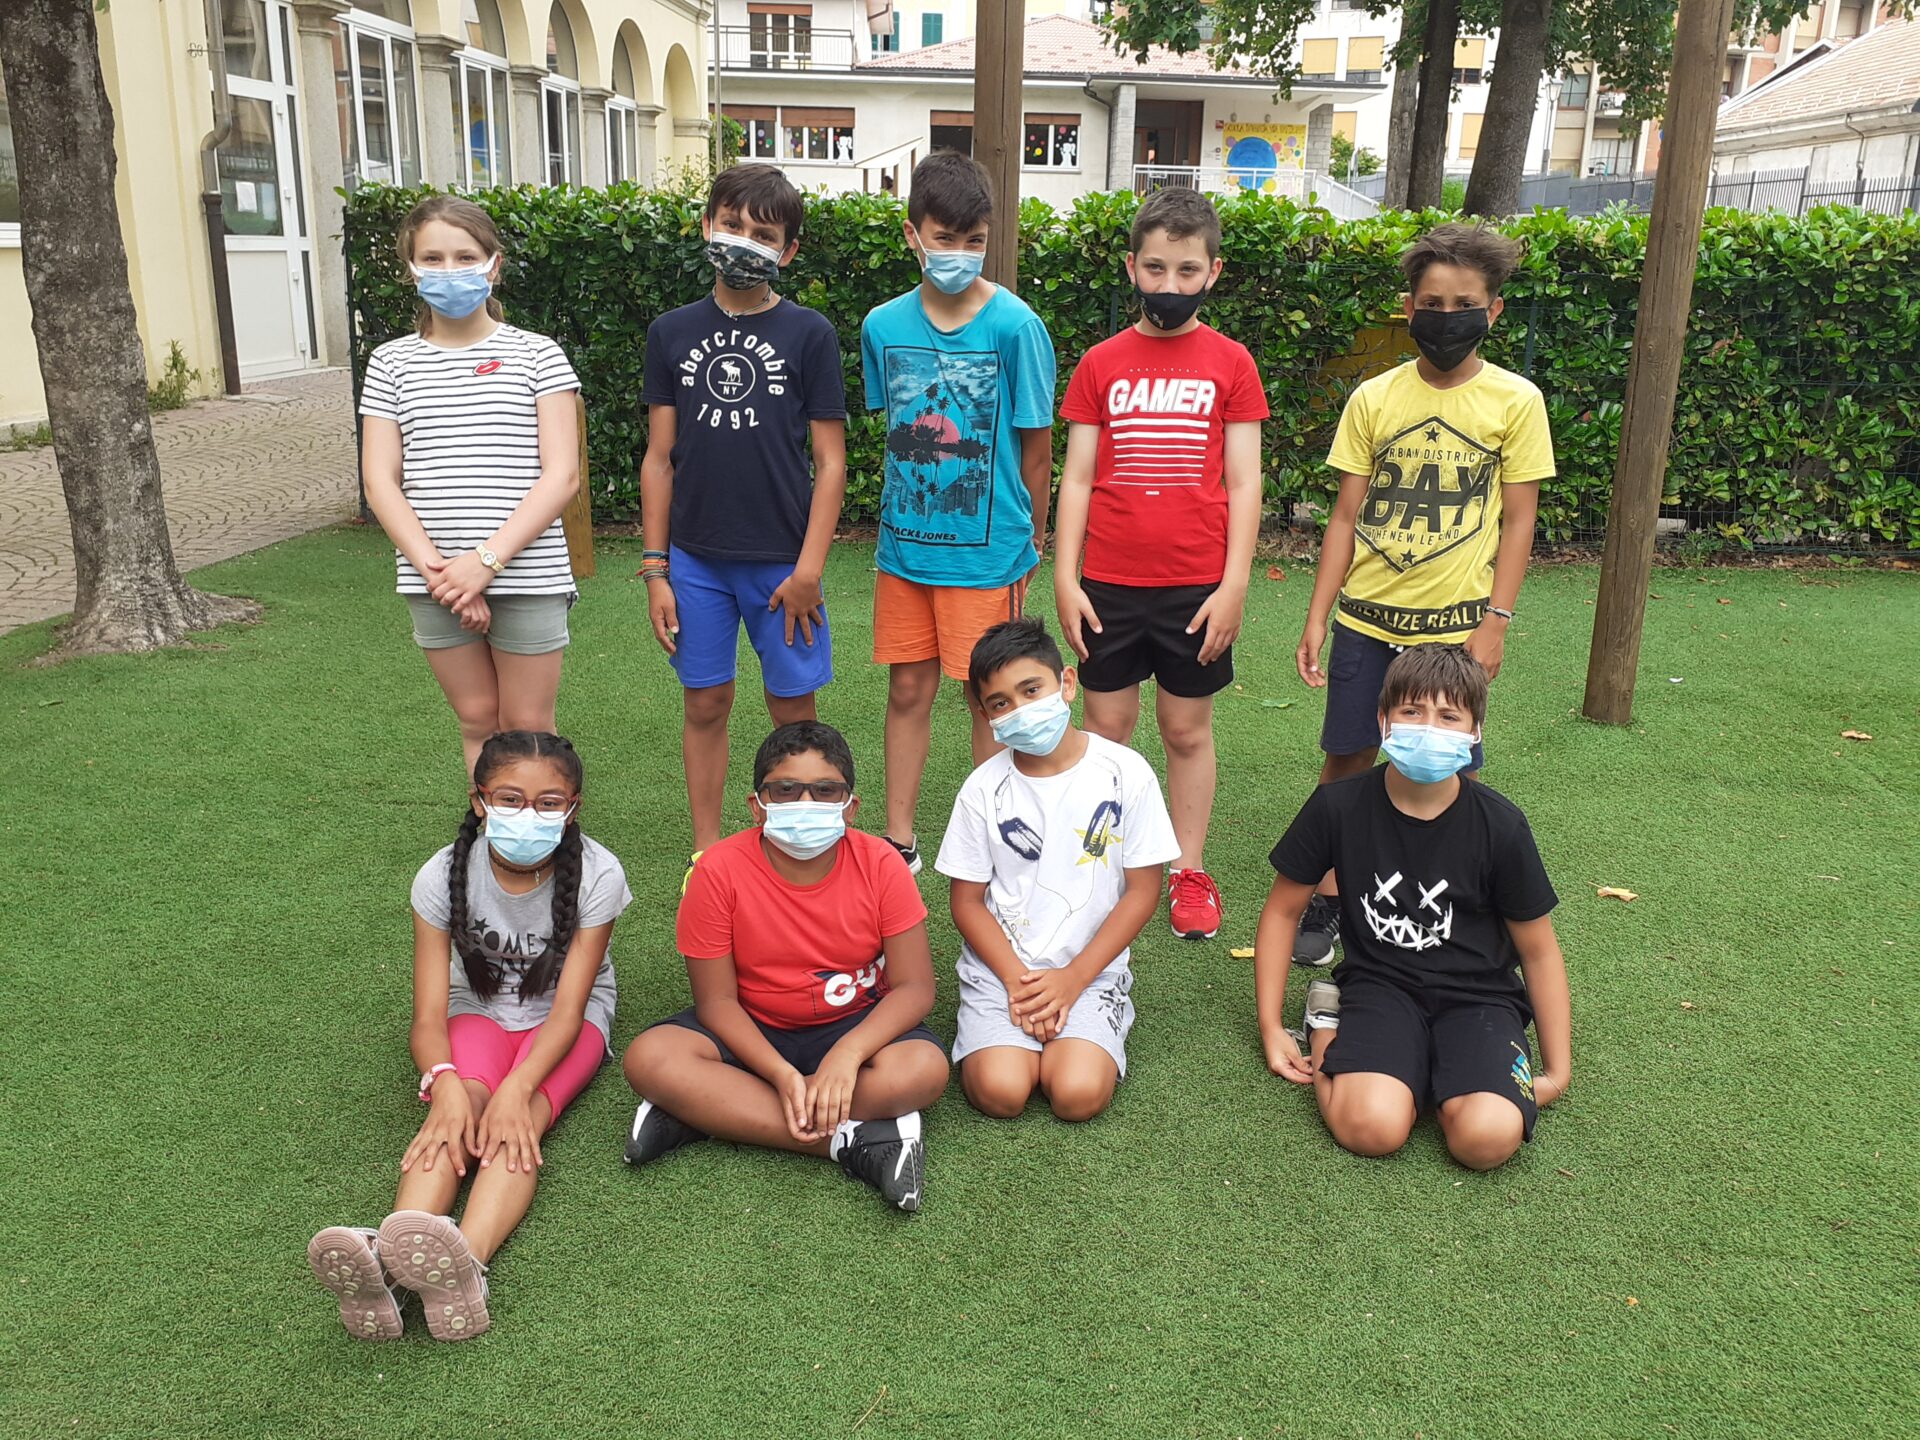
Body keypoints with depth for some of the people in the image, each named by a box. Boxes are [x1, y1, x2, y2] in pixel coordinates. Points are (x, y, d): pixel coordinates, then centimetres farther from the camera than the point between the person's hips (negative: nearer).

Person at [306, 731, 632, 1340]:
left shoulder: (596, 874, -21)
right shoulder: (444, 876, -17)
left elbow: (567, 1009, -23)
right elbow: (429, 1016, -20)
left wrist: (517, 1087, -41)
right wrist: (445, 1084, -42)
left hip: (570, 1014, -1)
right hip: (478, 1010, 2)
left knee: (518, 1120, -34)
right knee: (459, 1109, -33)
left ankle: (466, 1261, -60)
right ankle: (387, 1257, -57)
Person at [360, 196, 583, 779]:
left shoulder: (535, 354, 0)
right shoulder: (391, 363, 8)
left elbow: (562, 474, -8)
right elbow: (380, 482, 2)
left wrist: (486, 560, -15)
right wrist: (434, 566, -12)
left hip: (527, 573, -3)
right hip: (435, 583, 3)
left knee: (527, 727, 3)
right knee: (477, 721, 12)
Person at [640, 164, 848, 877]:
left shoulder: (809, 334, -2)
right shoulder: (673, 332, 5)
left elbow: (830, 460, -3)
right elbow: (659, 457, 7)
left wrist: (808, 567, -9)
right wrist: (655, 568, 3)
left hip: (782, 561, -2)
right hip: (696, 558, 2)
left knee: (793, 709, 6)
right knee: (705, 705, 9)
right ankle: (706, 856, 23)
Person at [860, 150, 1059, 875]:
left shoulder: (1015, 326, -12)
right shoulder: (883, 325, 0)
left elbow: (1036, 446, -5)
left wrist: (1030, 542, 2)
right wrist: (902, 518, 12)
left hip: (987, 548, -4)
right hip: (903, 543, 4)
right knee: (908, 690, 12)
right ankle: (899, 842, 26)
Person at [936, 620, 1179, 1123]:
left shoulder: (1125, 774, -6)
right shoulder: (983, 789, -3)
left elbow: (1142, 892, -3)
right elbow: (968, 902, 1)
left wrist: (1073, 979, -10)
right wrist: (1018, 980, -13)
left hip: (1091, 969, -1)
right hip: (1000, 966, 1)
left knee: (1078, 1094, -23)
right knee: (1000, 1092, -21)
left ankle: (1063, 1038, 8)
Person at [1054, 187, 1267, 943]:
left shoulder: (1230, 363, 1)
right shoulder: (1101, 363, 3)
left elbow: (1243, 482, 0)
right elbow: (1077, 476, 4)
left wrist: (1234, 583, -6)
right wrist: (1065, 576, -2)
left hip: (1197, 585, -1)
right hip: (1109, 583, 1)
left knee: (1187, 728, 9)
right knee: (1106, 725, 8)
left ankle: (1189, 872, 22)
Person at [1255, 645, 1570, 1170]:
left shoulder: (1499, 826, -8)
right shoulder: (1338, 806, -9)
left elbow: (1538, 951, 4)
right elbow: (1283, 911, 4)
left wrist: (1557, 1071, 4)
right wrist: (1271, 1028, 2)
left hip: (1477, 994, 1)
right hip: (1379, 983, 0)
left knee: (1488, 1137, -28)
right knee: (1372, 1127, -28)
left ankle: (1439, 1072, 4)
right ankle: (1328, 1029, 3)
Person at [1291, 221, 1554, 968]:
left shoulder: (1515, 401, -2)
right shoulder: (1373, 399, 1)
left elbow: (1518, 519, 0)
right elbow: (1346, 516, 3)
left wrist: (1495, 621, -7)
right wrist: (1317, 617, -1)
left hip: (1455, 624, -1)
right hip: (1366, 618, 2)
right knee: (1347, 759, 8)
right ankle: (1327, 898, 23)